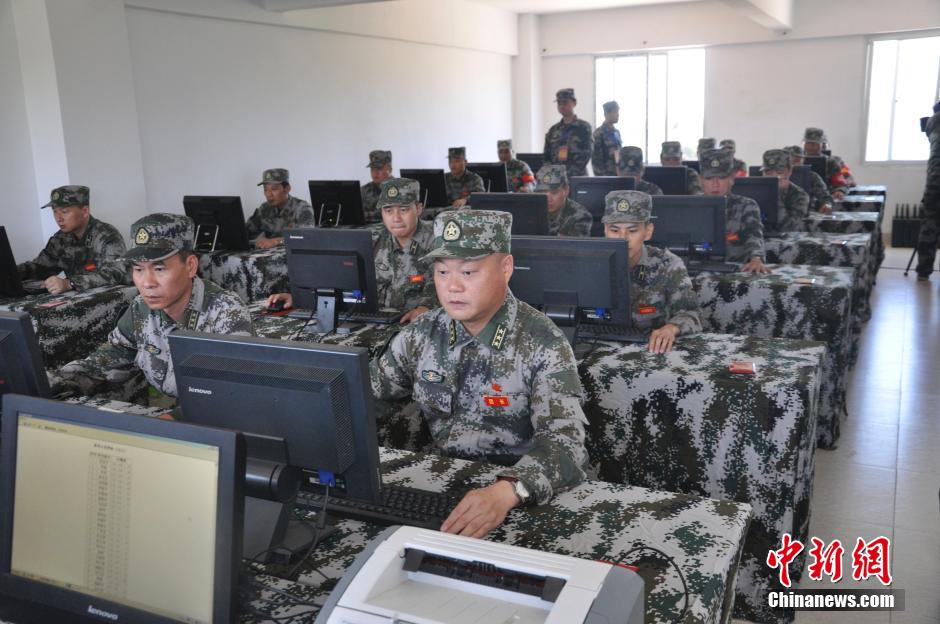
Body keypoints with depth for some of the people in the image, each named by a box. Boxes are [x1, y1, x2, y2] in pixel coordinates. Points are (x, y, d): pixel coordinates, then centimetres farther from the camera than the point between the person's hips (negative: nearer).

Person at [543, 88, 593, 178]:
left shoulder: (584, 127, 2)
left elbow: (586, 154, -7)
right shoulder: (553, 130, 15)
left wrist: (571, 174, -16)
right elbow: (546, 156, 14)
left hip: (577, 177, -4)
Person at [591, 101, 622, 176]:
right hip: (606, 175, -7)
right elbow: (596, 158, -12)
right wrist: (601, 177, -16)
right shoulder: (599, 133, -9)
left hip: (618, 174, 7)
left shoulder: (617, 132, 14)